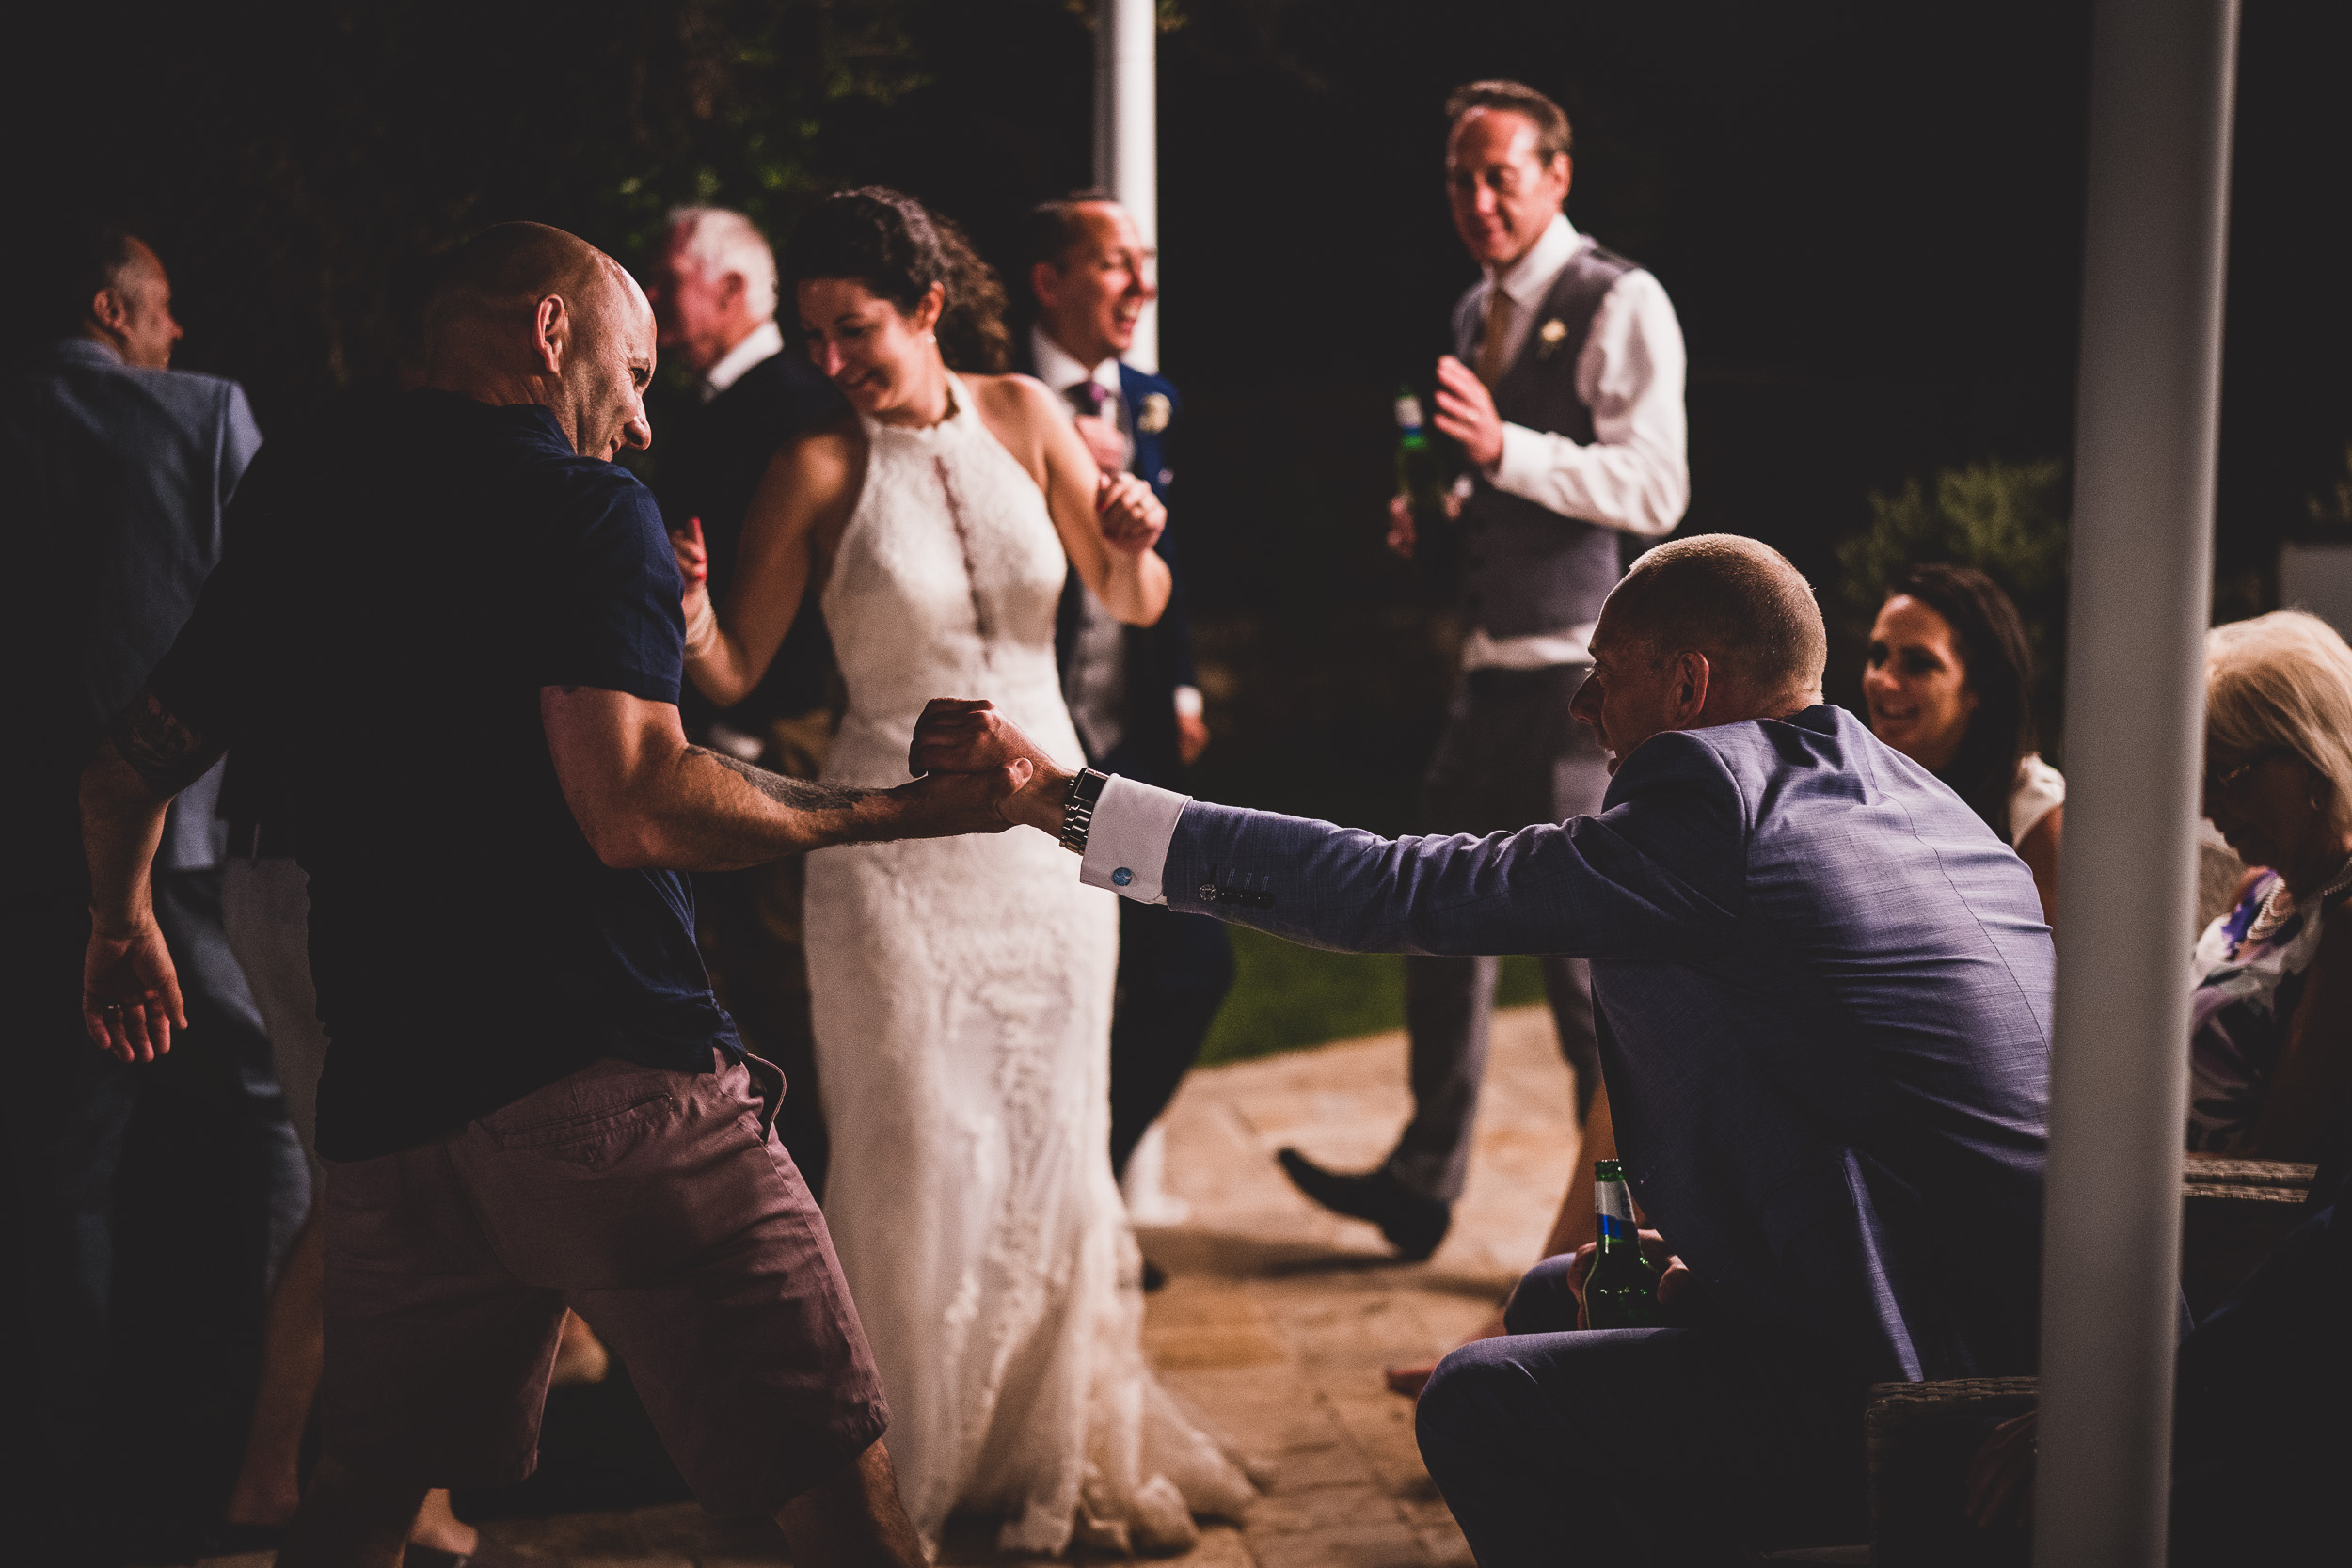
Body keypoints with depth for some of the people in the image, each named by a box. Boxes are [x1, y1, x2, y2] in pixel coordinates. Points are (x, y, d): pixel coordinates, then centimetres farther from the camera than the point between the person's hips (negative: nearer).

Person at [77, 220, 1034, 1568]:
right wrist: (898, 808, -9)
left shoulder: (293, 513, 17)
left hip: (389, 1108, 7)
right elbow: (634, 808, -17)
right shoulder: (585, 510, -4)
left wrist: (123, 924, 47)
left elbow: (129, 774, 27)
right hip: (614, 1077, -7)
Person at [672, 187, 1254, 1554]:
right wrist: (686, 618, -26)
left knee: (1050, 1144, 9)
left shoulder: (1024, 415, 1)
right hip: (898, 840, -3)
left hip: (1045, 824, 3)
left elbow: (1134, 606, 8)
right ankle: (916, 1458, 15)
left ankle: (1057, 1445, 26)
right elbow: (734, 671, -5)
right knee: (916, 1155, -2)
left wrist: (1135, 540, -14)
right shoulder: (818, 470, -7)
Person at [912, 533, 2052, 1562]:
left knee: (1483, 1405, -2)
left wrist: (1061, 798, -8)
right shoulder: (1898, 791, 13)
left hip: (1941, 1397, -10)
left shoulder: (1716, 806, -14)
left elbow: (1394, 892, -12)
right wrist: (1704, 1253, 12)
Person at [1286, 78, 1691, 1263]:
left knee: (1585, 955, -4)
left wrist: (1503, 448, -30)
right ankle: (1422, 1181, 27)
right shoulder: (1478, 311, 15)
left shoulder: (1620, 306, -11)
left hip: (1580, 676, -9)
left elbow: (1654, 494, -21)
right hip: (1491, 667, 9)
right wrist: (1434, 510, 7)